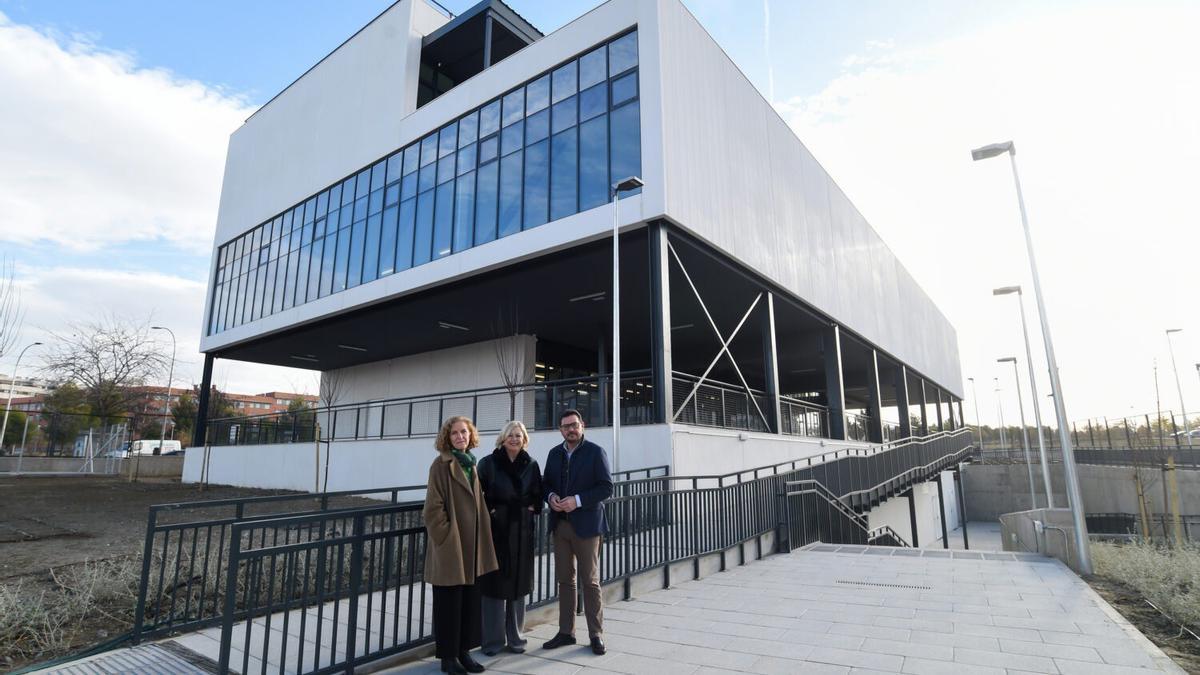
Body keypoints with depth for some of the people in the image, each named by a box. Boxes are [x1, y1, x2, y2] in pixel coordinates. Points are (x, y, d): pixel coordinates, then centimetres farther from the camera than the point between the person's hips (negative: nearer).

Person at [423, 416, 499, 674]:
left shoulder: (471, 464, 10)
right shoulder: (441, 464, -12)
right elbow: (433, 508, -14)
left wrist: (480, 540, 10)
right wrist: (446, 539, -15)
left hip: (472, 544, 7)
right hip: (450, 545, -7)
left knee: (470, 600, 13)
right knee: (449, 602, 5)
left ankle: (463, 651, 26)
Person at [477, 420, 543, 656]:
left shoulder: (531, 464, 5)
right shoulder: (488, 463, -4)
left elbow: (537, 494, 12)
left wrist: (532, 509, -2)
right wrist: (488, 511, -8)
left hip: (521, 530, 3)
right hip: (495, 528, -2)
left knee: (518, 583, 9)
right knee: (495, 582, 3)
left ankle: (514, 637, 24)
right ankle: (493, 639, 17)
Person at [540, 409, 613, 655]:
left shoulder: (595, 452, -7)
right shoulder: (554, 453, 9)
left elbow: (607, 487, -11)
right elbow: (546, 482, 15)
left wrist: (578, 500, -20)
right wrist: (550, 496, -8)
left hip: (586, 524, -5)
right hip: (560, 524, 5)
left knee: (590, 581, 5)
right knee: (565, 580, 13)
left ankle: (596, 634, 17)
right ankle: (566, 631, 25)